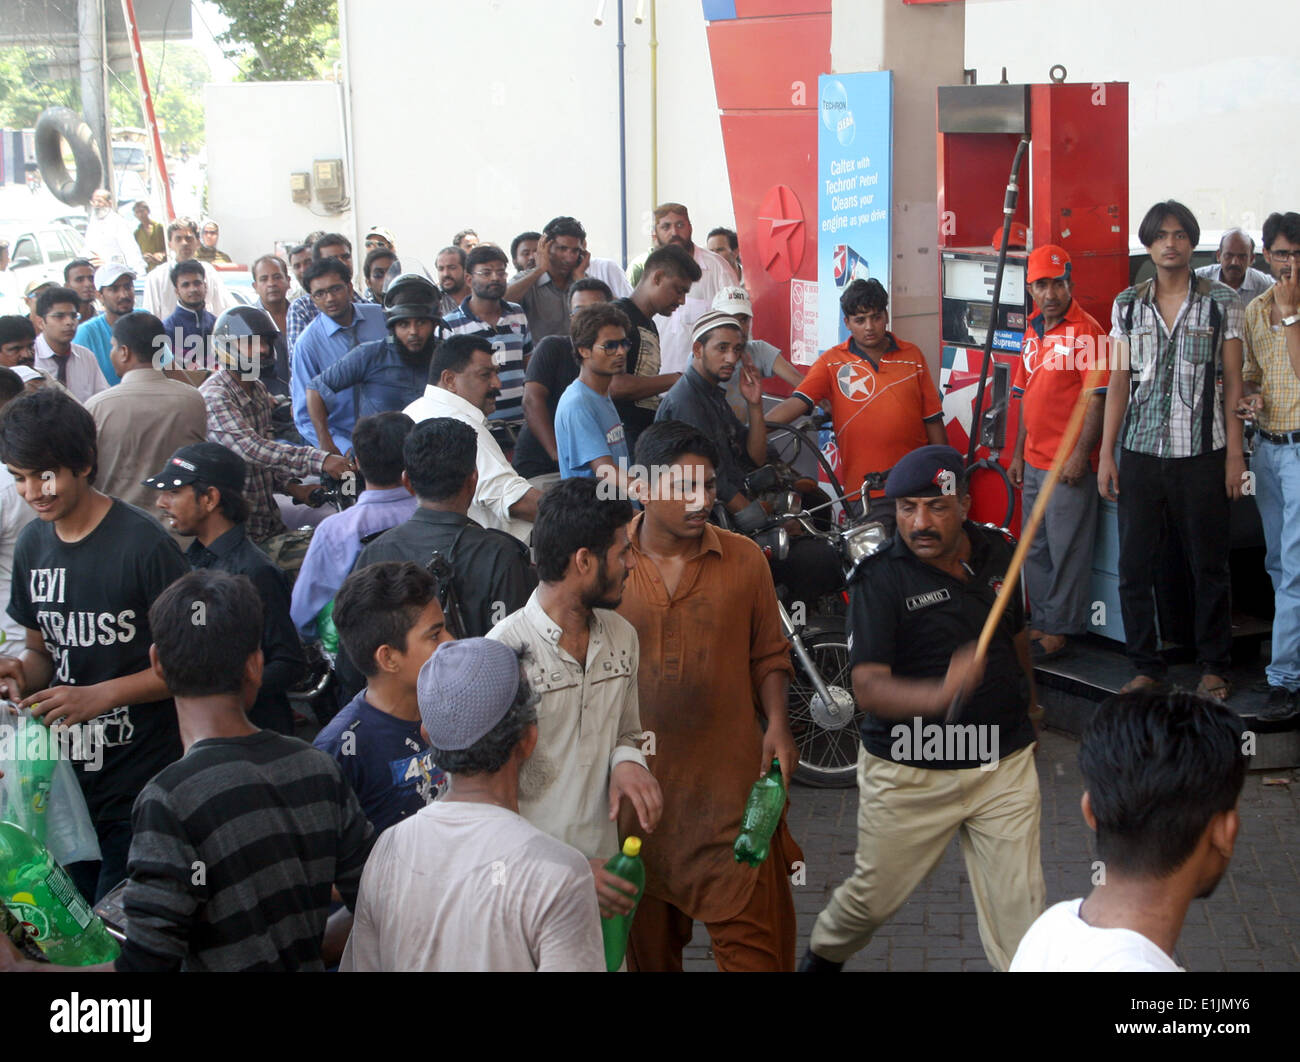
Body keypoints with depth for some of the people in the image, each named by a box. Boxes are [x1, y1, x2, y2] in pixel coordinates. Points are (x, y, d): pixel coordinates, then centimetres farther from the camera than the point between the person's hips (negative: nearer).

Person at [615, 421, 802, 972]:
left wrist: (777, 724, -5)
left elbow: (768, 655, 10)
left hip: (731, 779, 0)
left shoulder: (744, 559, 1)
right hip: (638, 782, 0)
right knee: (647, 936, 14)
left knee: (754, 933, 1)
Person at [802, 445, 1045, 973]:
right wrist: (939, 695, -45)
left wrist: (1026, 701, 31)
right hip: (908, 771, -3)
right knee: (875, 894, 14)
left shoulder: (996, 552, 0)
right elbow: (868, 687, -26)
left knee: (1019, 904, 0)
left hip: (1004, 762, 3)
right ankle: (823, 955, 44)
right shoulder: (880, 579, -16)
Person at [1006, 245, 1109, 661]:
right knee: (1035, 549, 15)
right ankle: (1040, 622, 26)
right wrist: (1018, 453, 18)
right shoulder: (1033, 333, 14)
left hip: (1069, 464, -8)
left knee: (1066, 550, -1)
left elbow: (1097, 399, -15)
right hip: (1034, 462, 8)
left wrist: (1080, 454, -19)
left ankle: (1059, 630, 8)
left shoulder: (1086, 331, -11)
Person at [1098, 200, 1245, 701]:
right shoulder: (1127, 304, 8)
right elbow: (1118, 381, 9)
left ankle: (1213, 667, 18)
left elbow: (1234, 381, 2)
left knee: (1209, 564, 5)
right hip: (1140, 452, 2)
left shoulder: (1221, 301, 2)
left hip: (1201, 452, -2)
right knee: (1133, 565, 3)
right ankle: (1145, 666, 15)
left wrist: (1235, 453, -3)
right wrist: (1106, 453, 4)